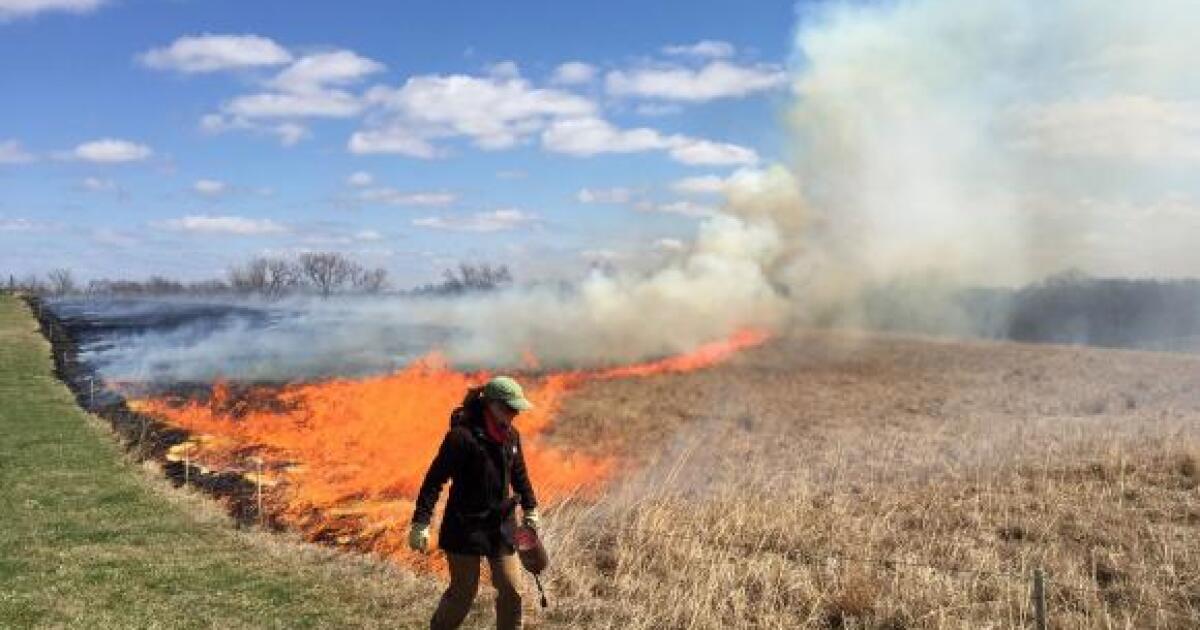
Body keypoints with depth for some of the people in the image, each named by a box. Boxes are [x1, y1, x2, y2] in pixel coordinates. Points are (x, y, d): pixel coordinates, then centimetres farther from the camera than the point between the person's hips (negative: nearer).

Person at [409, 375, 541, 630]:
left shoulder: (511, 436, 2)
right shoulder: (462, 436, -18)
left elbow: (519, 473, 19)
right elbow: (435, 480, -18)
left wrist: (530, 508, 24)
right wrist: (420, 523, -22)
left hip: (501, 525, 6)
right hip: (466, 526, -6)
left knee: (512, 590, 6)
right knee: (464, 592, 4)